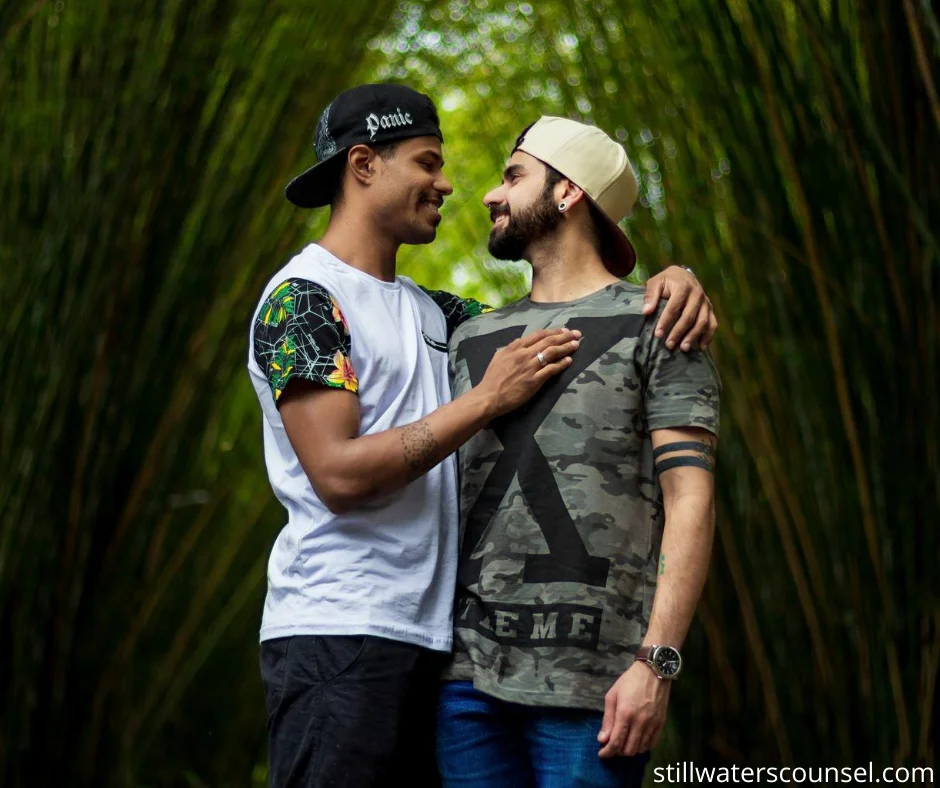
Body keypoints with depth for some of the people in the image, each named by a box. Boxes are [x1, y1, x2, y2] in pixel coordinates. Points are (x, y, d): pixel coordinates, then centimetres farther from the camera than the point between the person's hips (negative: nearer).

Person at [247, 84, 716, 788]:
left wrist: (666, 280, 2)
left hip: (431, 638, 8)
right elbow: (339, 475, -17)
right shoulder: (304, 295, -7)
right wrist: (487, 399, -14)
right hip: (337, 632, -8)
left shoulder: (428, 309, 18)